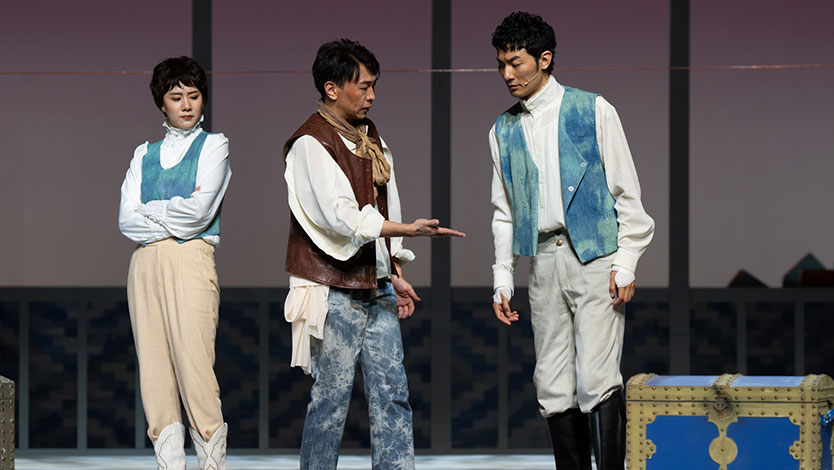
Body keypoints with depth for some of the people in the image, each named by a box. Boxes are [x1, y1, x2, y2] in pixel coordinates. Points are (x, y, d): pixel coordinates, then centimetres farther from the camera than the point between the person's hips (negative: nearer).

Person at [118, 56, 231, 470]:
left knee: (194, 364, -12)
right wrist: (174, 215, -5)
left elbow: (199, 211, -6)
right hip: (145, 262, 4)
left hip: (190, 261, -4)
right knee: (153, 364, -1)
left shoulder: (214, 145, 8)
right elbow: (127, 220, 6)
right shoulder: (145, 154, 19)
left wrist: (149, 210, 3)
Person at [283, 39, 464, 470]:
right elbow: (342, 216, -21)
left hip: (375, 288, 8)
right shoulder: (310, 143, -12)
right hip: (335, 290, -8)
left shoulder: (369, 135, 14)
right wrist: (408, 230, -27)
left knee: (391, 392, 4)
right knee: (332, 394, -3)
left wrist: (395, 273, 16)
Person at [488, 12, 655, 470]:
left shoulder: (594, 111, 1)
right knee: (553, 388, 2)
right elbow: (504, 212, 19)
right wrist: (502, 278, 12)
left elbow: (627, 192, 1)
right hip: (543, 262, 5)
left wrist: (625, 261, -7)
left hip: (595, 256, -5)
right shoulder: (504, 131, 13)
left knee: (597, 379, -13)